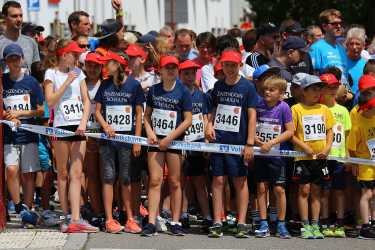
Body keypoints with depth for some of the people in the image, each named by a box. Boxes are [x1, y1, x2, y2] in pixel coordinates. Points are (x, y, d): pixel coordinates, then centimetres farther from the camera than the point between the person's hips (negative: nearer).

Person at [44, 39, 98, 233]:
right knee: (63, 174, 3)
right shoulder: (51, 74, 0)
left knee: (76, 174, -4)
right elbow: (50, 102, -9)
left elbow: (86, 100, 9)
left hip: (78, 127, 3)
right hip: (61, 127, -3)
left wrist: (83, 122, -5)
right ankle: (66, 216, 9)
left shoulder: (78, 73, 13)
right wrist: (67, 82, -13)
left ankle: (75, 219, -12)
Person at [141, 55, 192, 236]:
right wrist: (149, 132, -4)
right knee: (154, 181, -3)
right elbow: (147, 115, 14)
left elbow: (188, 120, -6)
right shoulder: (154, 90, 8)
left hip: (174, 140, -2)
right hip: (156, 140, 2)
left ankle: (175, 222, 9)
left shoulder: (183, 92, -2)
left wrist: (169, 138, -12)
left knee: (174, 182, 3)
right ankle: (151, 223, -7)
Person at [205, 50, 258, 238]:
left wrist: (250, 144, -10)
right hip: (218, 140, 3)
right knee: (218, 180, 1)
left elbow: (252, 116, -5)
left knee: (240, 180, 2)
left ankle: (242, 223, 5)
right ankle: (217, 224, 3)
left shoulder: (247, 87, -3)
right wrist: (209, 125, 0)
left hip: (238, 141, -3)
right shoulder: (218, 86, 9)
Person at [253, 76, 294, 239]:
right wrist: (254, 138, -9)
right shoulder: (259, 106, 1)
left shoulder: (283, 107, -8)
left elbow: (290, 131, -9)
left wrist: (271, 142, -15)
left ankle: (281, 225, 9)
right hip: (260, 152, 3)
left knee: (279, 189, -1)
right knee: (261, 188, 4)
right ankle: (263, 225, 9)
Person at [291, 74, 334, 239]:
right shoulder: (296, 109, -4)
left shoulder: (324, 109, 9)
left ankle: (315, 225, 11)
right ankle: (305, 226, 2)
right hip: (303, 157, -4)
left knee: (316, 191, 8)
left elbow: (329, 131, 14)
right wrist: (304, 147, -16)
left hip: (320, 157, 4)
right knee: (304, 189, -2)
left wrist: (327, 148, -2)